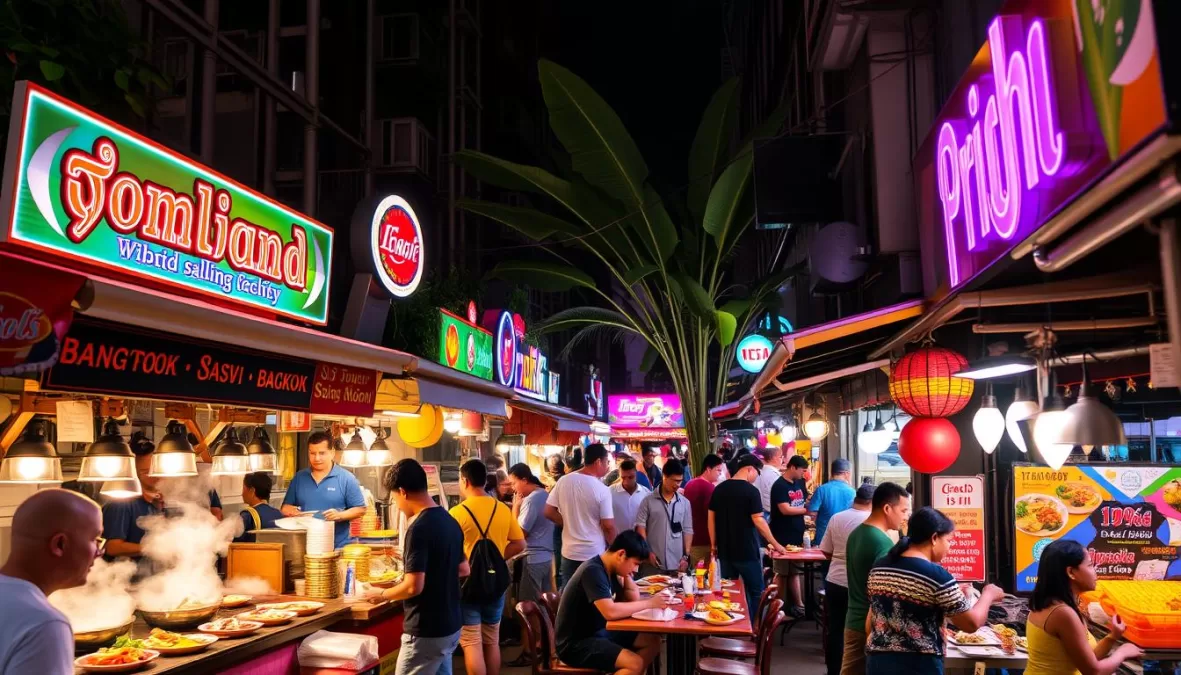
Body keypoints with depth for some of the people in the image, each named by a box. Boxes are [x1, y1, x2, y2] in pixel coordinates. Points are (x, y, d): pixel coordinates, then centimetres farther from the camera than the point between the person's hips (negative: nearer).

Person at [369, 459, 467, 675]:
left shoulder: (419, 528, -20)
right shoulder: (450, 522, 6)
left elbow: (413, 586, -23)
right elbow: (464, 570, 17)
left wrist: (382, 594, -7)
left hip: (426, 632, -8)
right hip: (450, 625, 9)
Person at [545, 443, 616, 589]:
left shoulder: (563, 481, -3)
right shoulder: (602, 489, -16)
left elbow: (549, 512, 1)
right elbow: (608, 526, -13)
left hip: (569, 552, 4)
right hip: (594, 554, -4)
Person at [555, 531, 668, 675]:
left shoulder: (609, 569, 5)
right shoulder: (593, 571, -23)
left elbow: (633, 599, 11)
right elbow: (610, 612, -33)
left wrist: (626, 575, -2)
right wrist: (649, 603, -25)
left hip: (598, 632, 10)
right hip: (575, 643, -10)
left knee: (652, 641, 5)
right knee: (635, 663, -23)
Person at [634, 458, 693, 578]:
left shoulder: (685, 503, 8)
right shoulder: (648, 501, 0)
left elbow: (687, 530, 9)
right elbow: (640, 526, -2)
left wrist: (686, 556, 2)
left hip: (676, 563, 2)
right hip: (653, 563, -2)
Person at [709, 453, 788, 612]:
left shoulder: (719, 489, 4)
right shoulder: (751, 491, -13)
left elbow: (711, 518, 6)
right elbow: (758, 521, -15)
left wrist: (713, 545, 14)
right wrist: (776, 544, -5)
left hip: (725, 551, 6)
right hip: (746, 551, -5)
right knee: (756, 592, 8)